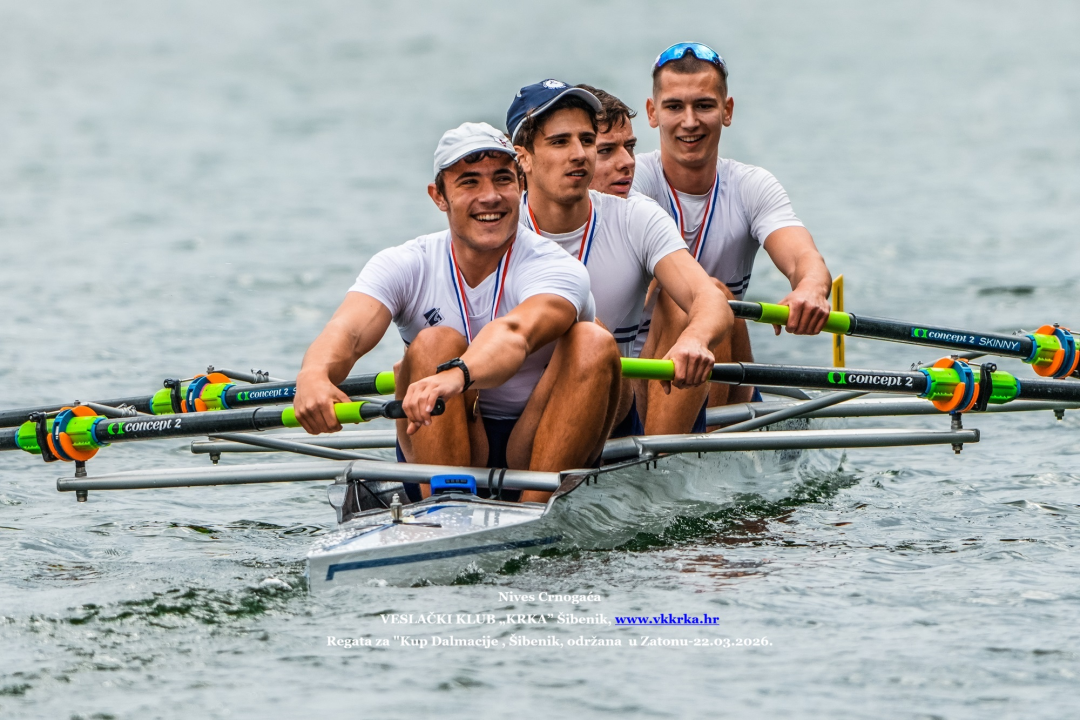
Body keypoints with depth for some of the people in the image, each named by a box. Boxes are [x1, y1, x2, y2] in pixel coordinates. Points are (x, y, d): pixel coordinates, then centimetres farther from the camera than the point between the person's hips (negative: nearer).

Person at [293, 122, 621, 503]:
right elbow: (347, 332, -24)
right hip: (443, 453, 1)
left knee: (594, 343, -25)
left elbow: (515, 334, -36)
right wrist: (313, 375, -50)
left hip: (543, 454, -1)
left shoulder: (557, 269, -12)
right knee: (435, 342, -25)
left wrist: (457, 375, -59)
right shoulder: (406, 266, -4)